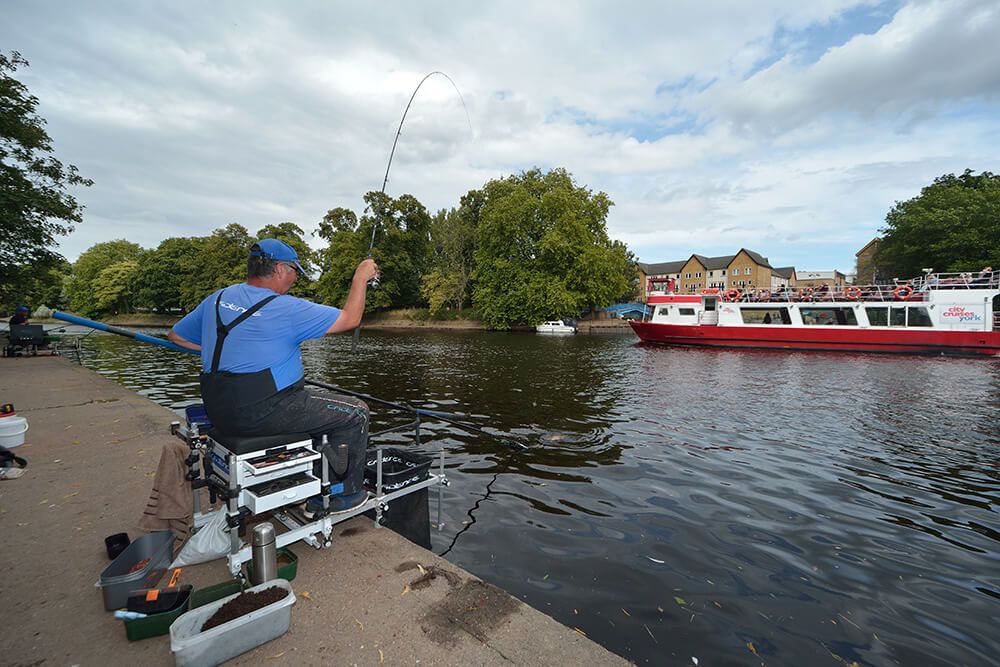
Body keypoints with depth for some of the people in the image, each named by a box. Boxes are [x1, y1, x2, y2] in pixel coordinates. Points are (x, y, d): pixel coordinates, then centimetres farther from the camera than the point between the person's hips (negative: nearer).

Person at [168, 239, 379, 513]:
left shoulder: (216, 300, 9)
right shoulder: (286, 308, -15)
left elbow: (176, 336, 22)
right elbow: (350, 318, -10)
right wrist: (361, 277, 0)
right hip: (262, 413, -9)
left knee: (324, 402, 28)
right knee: (355, 412, 3)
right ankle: (347, 495, 16)